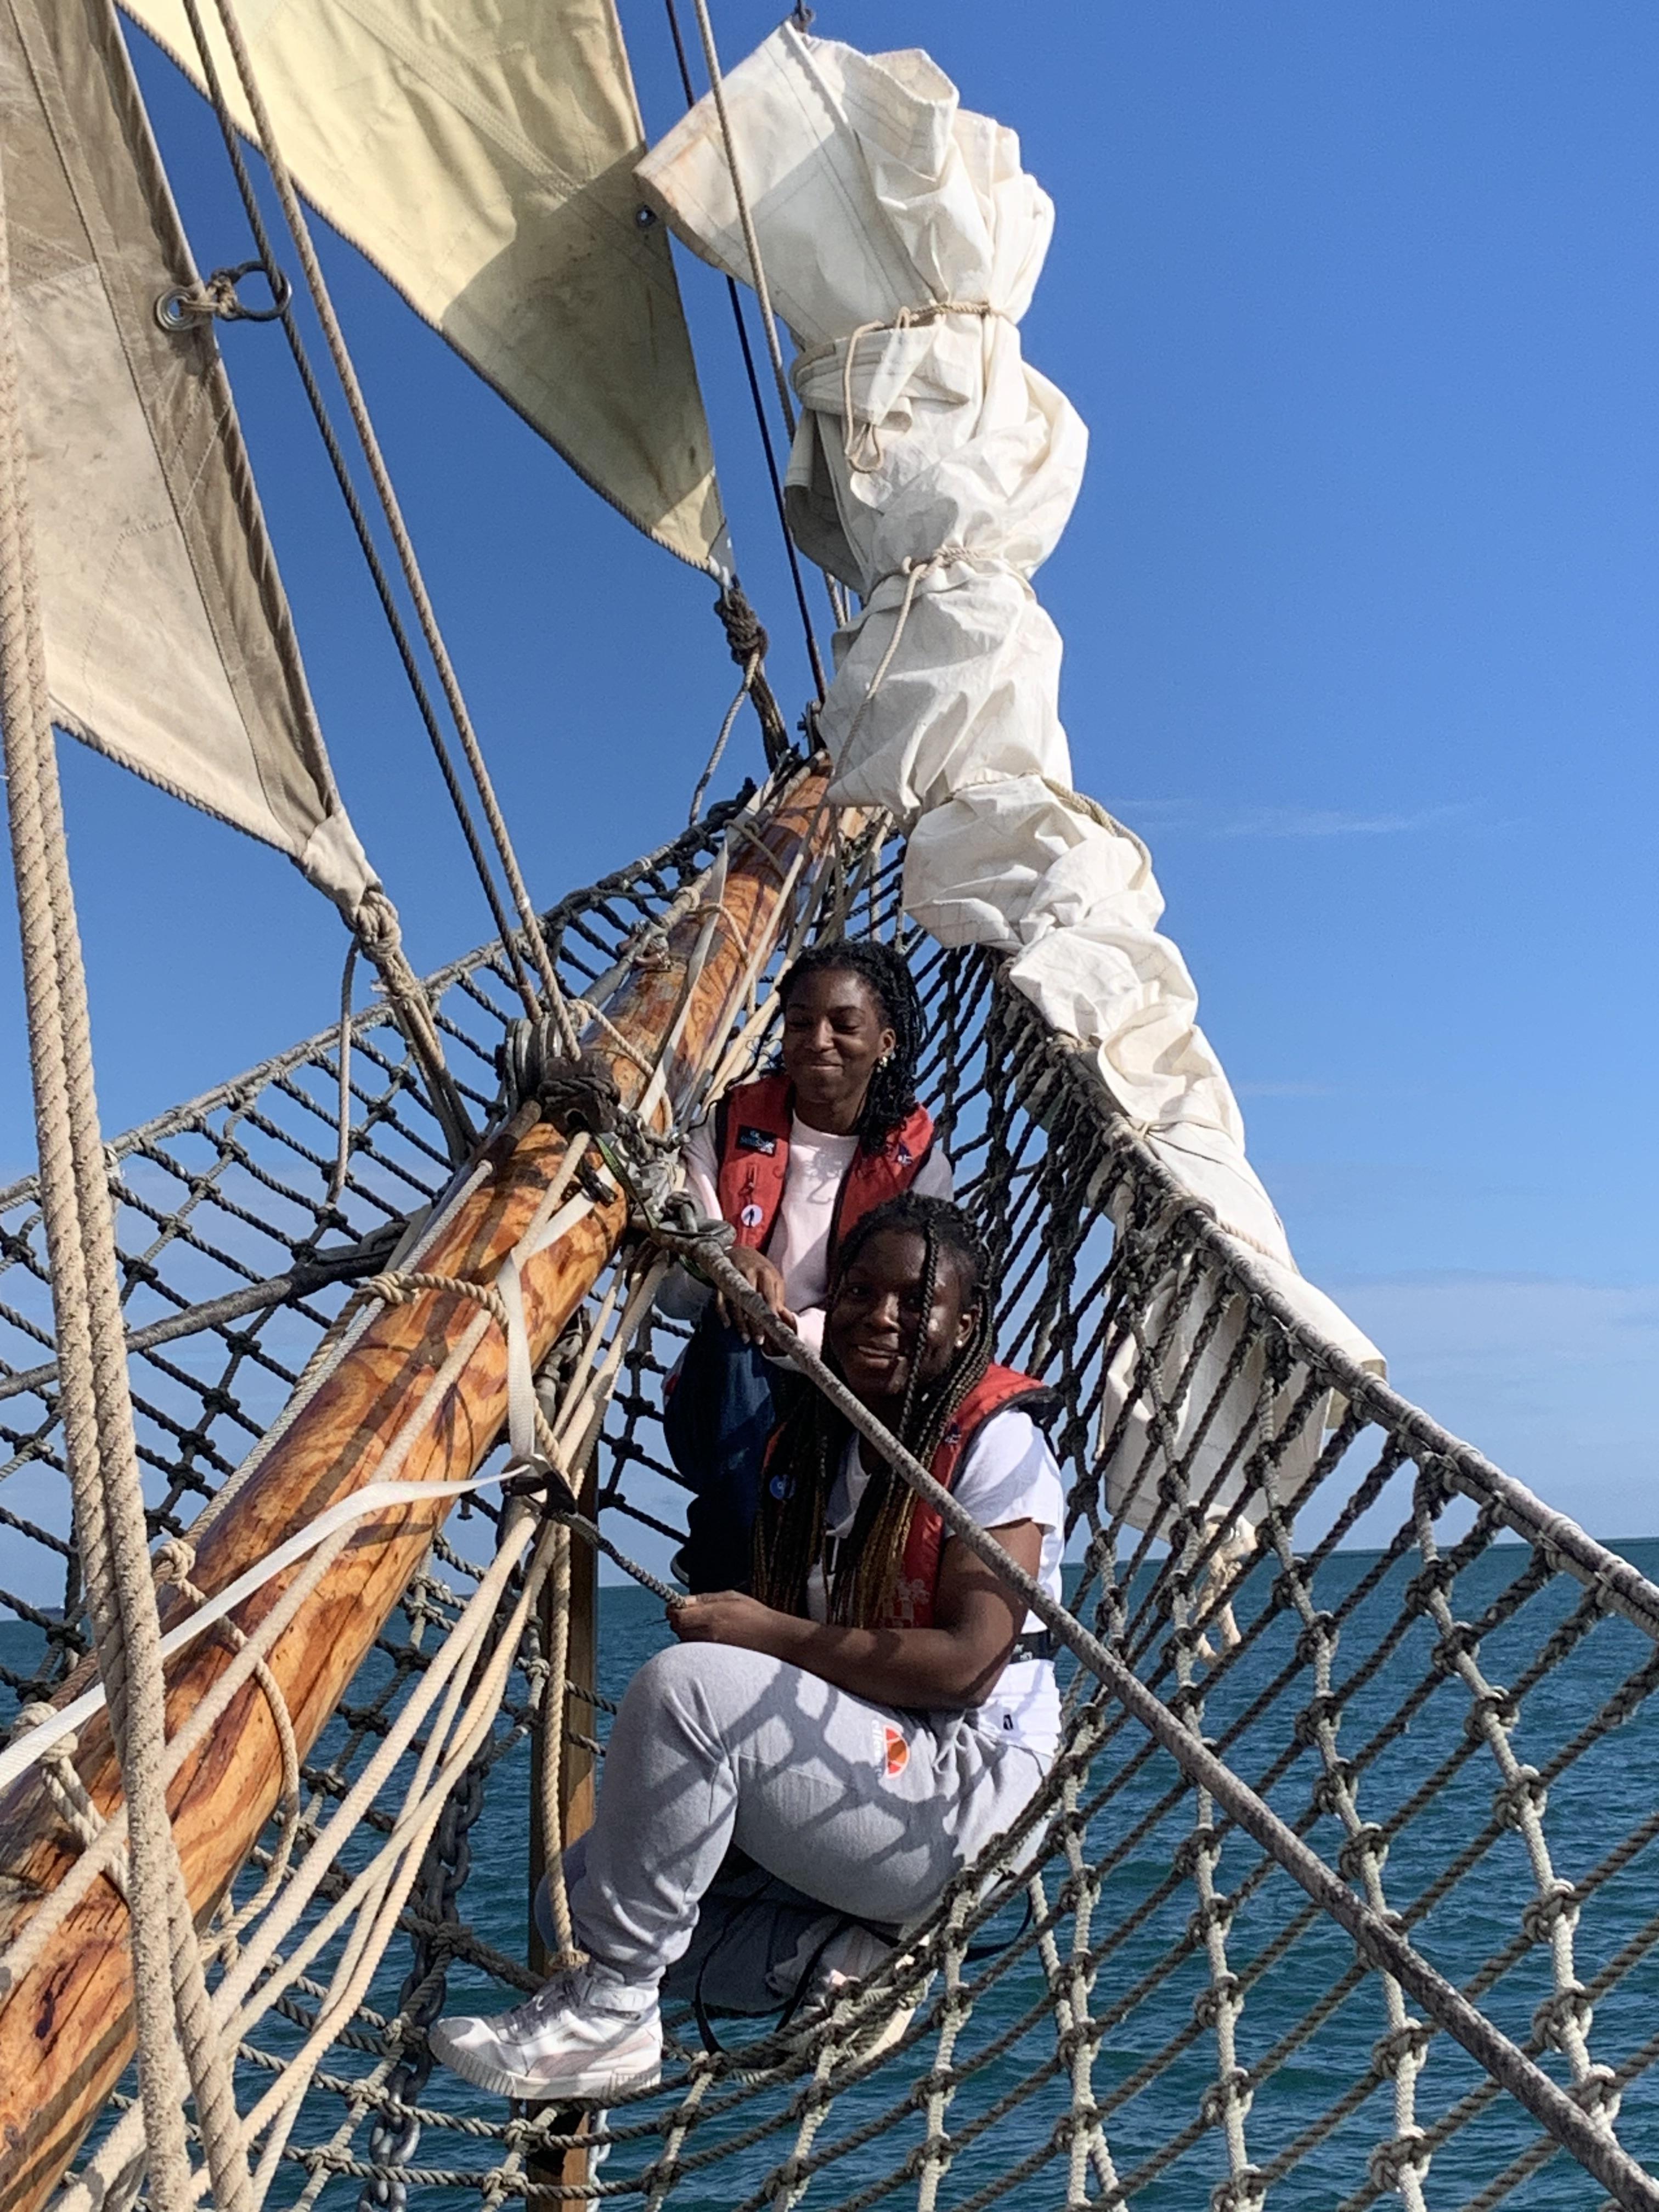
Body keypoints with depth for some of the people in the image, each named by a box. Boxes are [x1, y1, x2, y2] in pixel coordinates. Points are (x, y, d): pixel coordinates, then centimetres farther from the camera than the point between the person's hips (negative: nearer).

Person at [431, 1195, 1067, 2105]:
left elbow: (968, 1665, -21)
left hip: (958, 1791, -8)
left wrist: (769, 1634, -21)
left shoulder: (997, 1445, -12)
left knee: (686, 1682, -27)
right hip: (852, 1771, 8)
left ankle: (609, 2011, -17)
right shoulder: (811, 1439, 9)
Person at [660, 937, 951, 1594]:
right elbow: (675, 1287, -8)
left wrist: (788, 1331, -31)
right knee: (731, 1335, -32)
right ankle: (734, 1583, -24)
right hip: (724, 1411, 0)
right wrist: (725, 1260, -33)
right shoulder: (730, 1126, 0)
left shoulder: (918, 1165, -1)